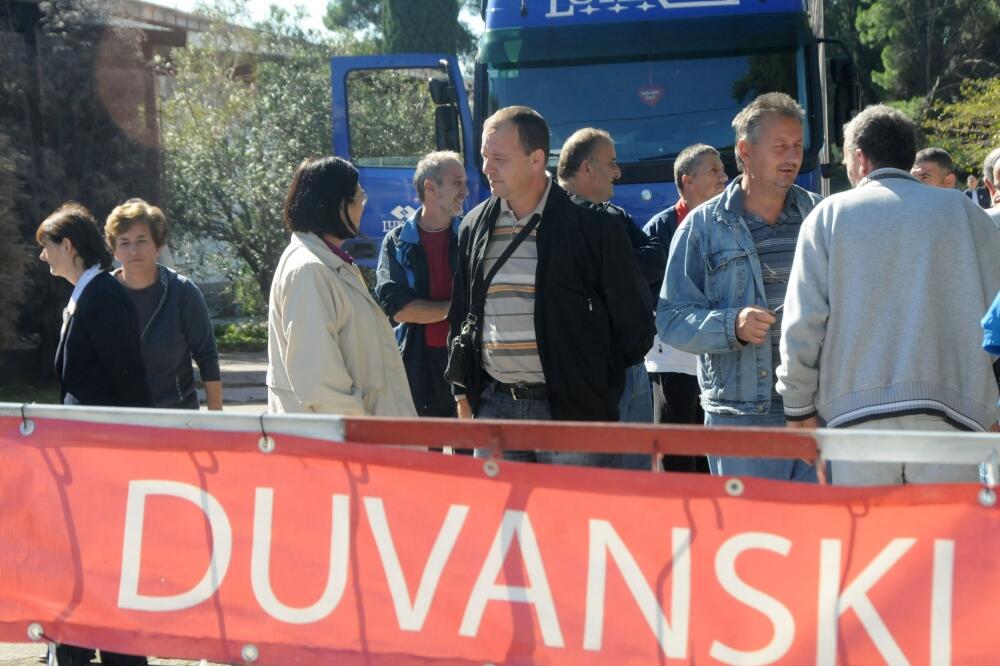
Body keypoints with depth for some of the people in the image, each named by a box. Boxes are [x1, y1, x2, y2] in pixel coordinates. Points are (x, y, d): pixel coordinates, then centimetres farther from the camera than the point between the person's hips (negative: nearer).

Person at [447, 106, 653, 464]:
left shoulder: (592, 225, -6)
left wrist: (596, 387, 3)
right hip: (494, 405, 5)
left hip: (571, 409, -5)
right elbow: (460, 316, 19)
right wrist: (463, 393, 15)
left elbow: (634, 319, 0)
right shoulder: (474, 227, 10)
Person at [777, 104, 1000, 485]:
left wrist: (799, 407, 8)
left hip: (856, 414, 0)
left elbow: (801, 322, 2)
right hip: (947, 413, 0)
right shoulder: (962, 211, 10)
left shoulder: (830, 214, 7)